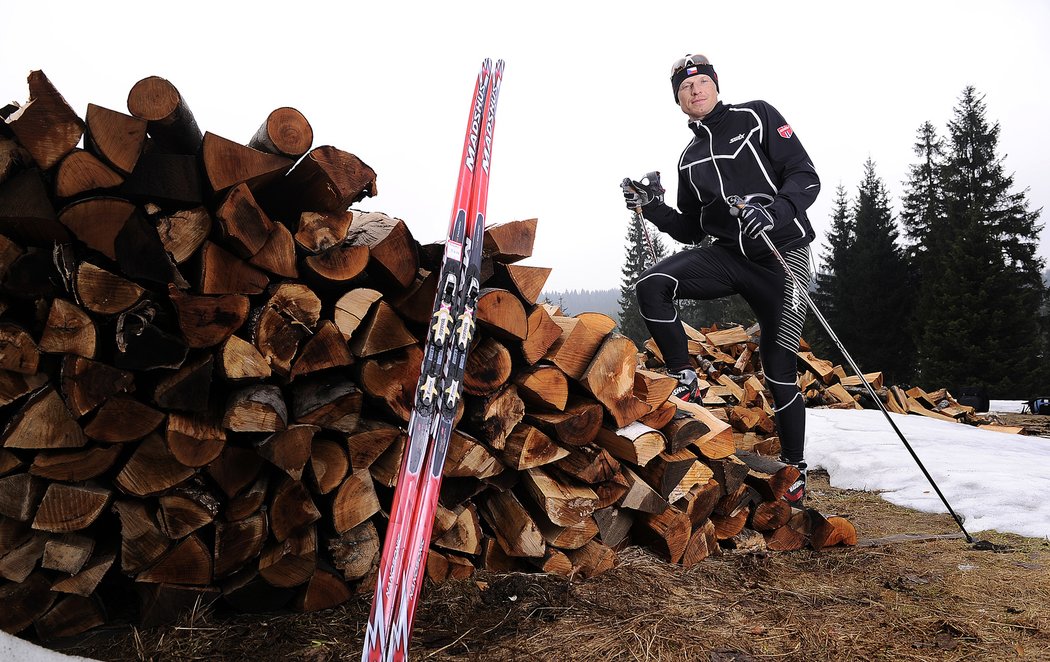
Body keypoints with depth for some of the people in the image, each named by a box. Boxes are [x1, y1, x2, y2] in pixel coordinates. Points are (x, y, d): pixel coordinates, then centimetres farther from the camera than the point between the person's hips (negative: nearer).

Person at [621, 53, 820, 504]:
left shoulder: (757, 117, 2)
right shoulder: (690, 158, 15)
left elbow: (806, 177, -5)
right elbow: (690, 231, 15)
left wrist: (774, 212, -25)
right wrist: (653, 208, -1)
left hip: (783, 254, -3)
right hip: (728, 255, 4)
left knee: (778, 368, -4)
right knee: (652, 285, -22)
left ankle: (794, 473, 14)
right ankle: (683, 381, -7)